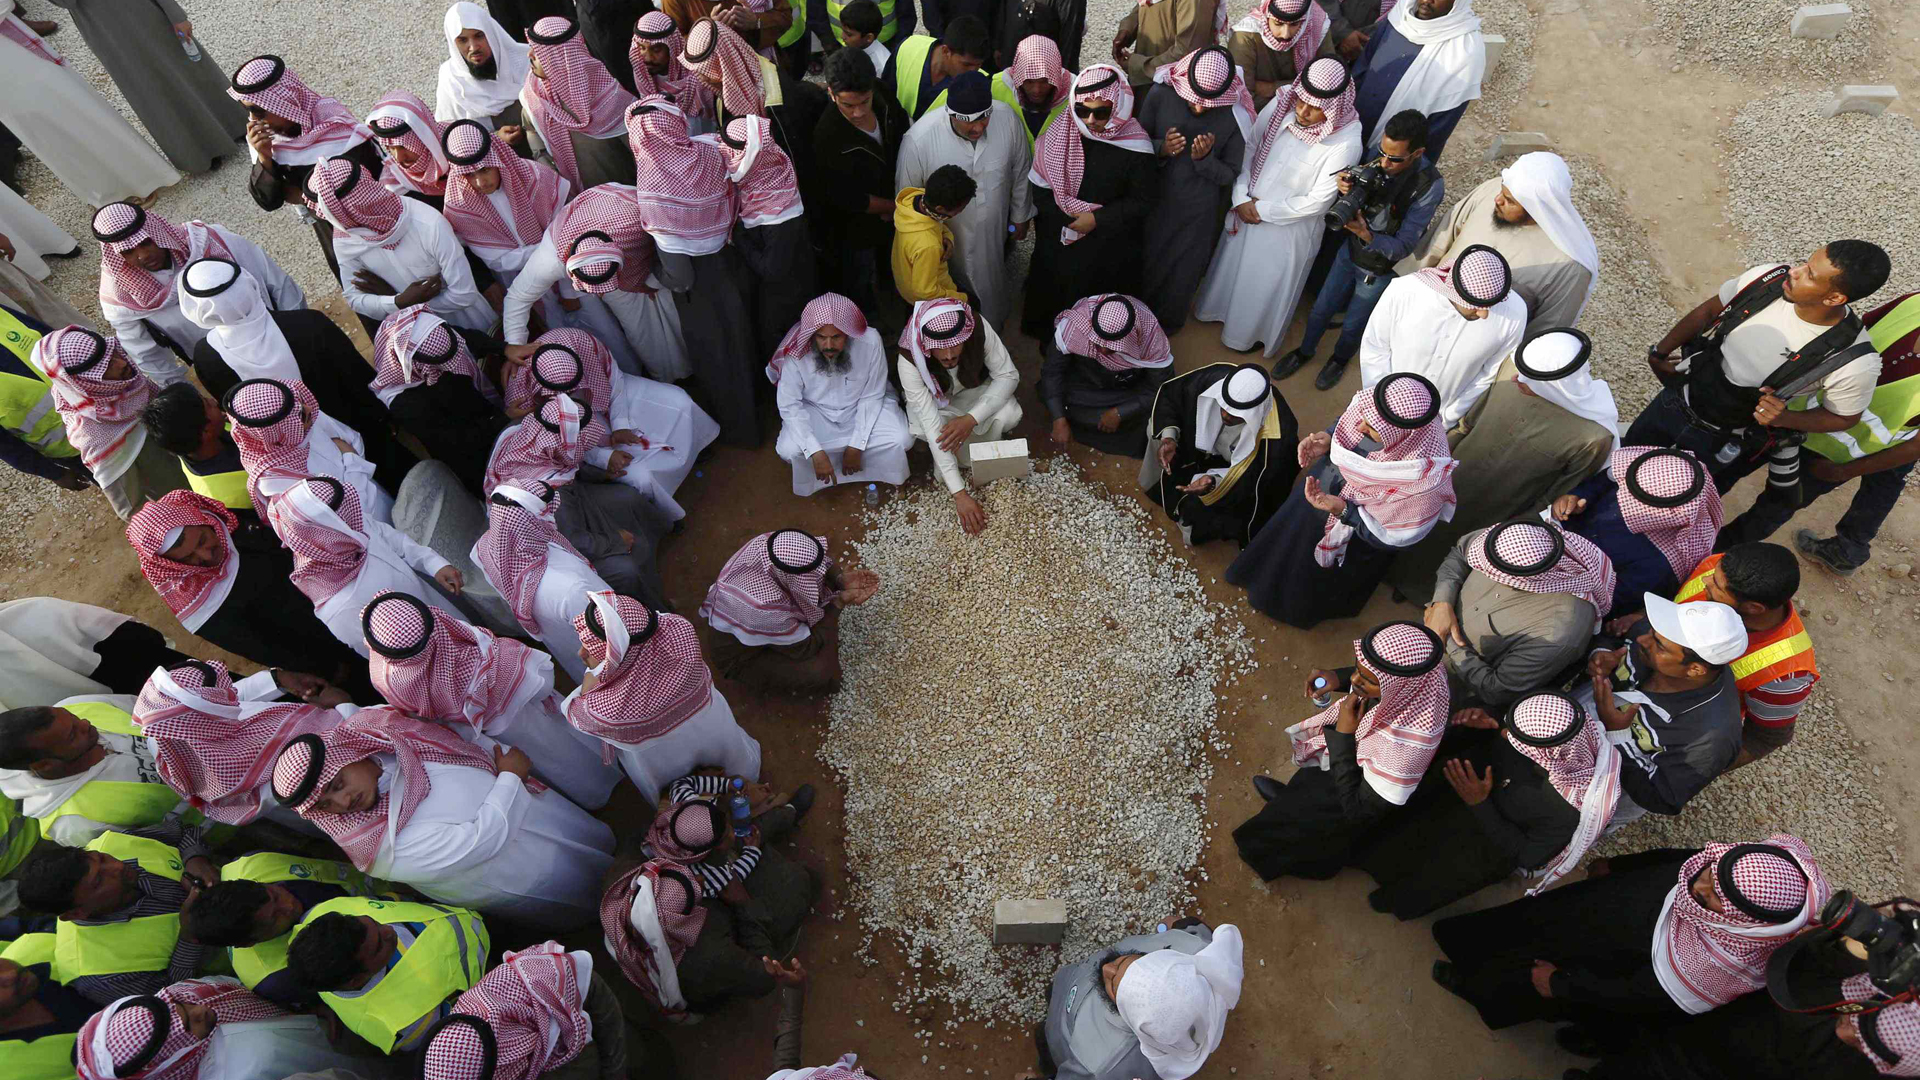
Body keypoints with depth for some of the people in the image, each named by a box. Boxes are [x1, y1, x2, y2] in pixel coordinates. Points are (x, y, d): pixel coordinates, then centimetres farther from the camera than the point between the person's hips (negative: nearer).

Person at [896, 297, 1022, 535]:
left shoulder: (977, 328, -34)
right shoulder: (909, 361, -37)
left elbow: (1008, 376, -23)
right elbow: (932, 425, -40)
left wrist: (971, 418, -39)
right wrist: (959, 494, -43)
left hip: (972, 392, 2)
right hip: (932, 404, -2)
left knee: (1009, 414, -28)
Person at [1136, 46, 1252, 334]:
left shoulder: (1235, 116, -21)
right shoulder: (1161, 93, -19)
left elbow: (1230, 175, -11)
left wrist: (1205, 158, -31)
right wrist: (1161, 149, -28)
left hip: (1196, 213, -1)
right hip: (1154, 202, 1)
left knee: (1181, 275, 21)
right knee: (1144, 266, 22)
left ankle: (1169, 322, 51)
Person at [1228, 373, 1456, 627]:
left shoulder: (1424, 477, -43)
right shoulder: (1380, 405, -30)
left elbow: (1394, 537, -27)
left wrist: (1341, 510, -35)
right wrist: (1326, 439, -23)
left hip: (1358, 537, -4)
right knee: (1288, 534, 30)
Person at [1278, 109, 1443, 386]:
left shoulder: (1430, 186, -28)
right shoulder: (1377, 164, -17)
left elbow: (1403, 246, -24)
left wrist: (1365, 234, -40)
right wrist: (1346, 191, -26)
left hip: (1380, 269, -3)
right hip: (1349, 252, 3)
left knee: (1353, 325, 18)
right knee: (1320, 310, 18)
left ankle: (1340, 359, 50)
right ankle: (1304, 351, 48)